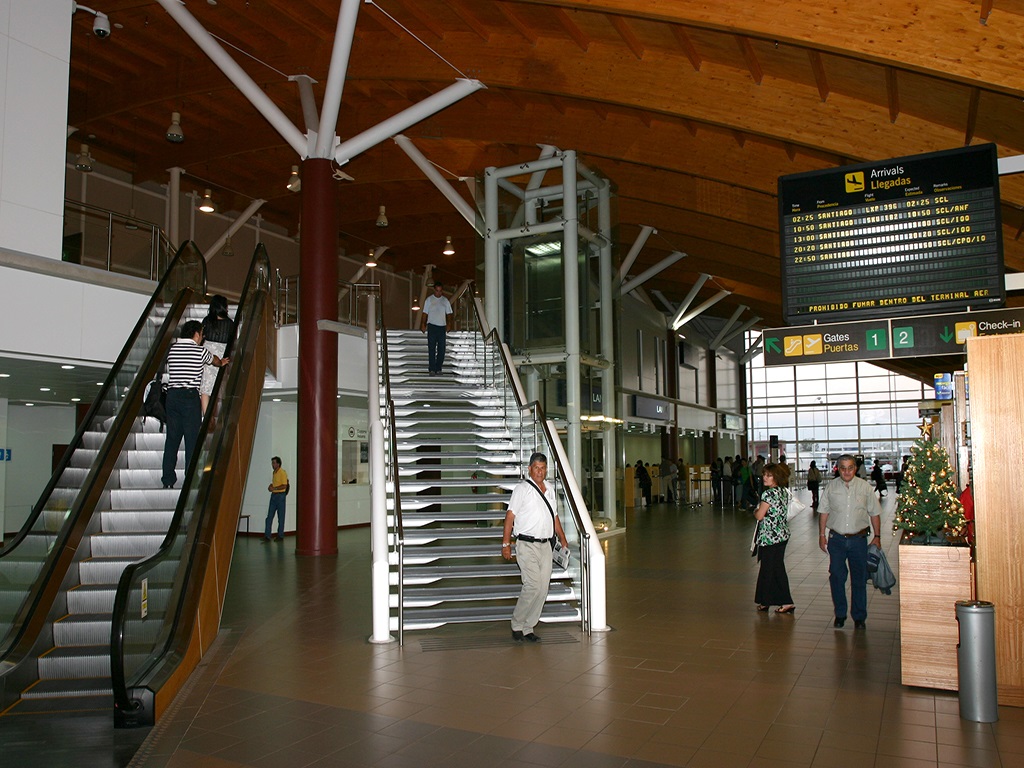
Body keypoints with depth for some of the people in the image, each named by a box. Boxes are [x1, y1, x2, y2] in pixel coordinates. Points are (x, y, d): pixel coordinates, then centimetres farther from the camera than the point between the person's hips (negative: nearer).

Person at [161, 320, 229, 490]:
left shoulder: (172, 349, 12)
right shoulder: (200, 351, -2)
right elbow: (216, 361, 18)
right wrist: (222, 363, 45)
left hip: (172, 395, 5)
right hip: (190, 396, -5)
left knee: (172, 437, 8)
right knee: (192, 438, 0)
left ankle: (168, 479, 9)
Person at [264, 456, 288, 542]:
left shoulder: (282, 472, -13)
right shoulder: (274, 472, 14)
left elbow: (284, 486, -18)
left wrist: (274, 488, -20)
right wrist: (271, 486, 7)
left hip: (280, 495, -8)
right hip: (273, 495, 8)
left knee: (280, 517, 1)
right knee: (269, 516, 3)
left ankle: (280, 536, 9)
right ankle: (267, 536, 3)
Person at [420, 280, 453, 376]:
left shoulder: (445, 301, 10)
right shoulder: (429, 300, 4)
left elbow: (448, 313, 11)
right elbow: (425, 313, 4)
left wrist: (449, 324, -2)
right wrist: (423, 324, -5)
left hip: (442, 326, 2)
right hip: (432, 326, -2)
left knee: (441, 349, 1)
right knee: (431, 348, -5)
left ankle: (438, 369, 8)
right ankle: (432, 369, -4)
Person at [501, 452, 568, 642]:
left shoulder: (550, 490, 15)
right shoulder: (522, 489, -5)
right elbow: (510, 516, -8)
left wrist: (563, 539, 26)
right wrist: (506, 543, -13)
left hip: (545, 546, 6)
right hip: (527, 546, -6)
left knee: (543, 589, 4)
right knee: (533, 586, -13)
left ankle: (528, 628, 15)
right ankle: (517, 625, 5)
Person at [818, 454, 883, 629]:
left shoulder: (865, 487, -1)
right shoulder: (831, 487, 1)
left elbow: (874, 513, 5)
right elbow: (823, 512, 7)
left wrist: (877, 536, 4)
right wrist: (822, 535, 4)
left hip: (859, 539, 0)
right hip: (836, 539, 1)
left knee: (859, 579, 7)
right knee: (836, 577, 5)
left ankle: (859, 617, 21)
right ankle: (840, 614, 20)